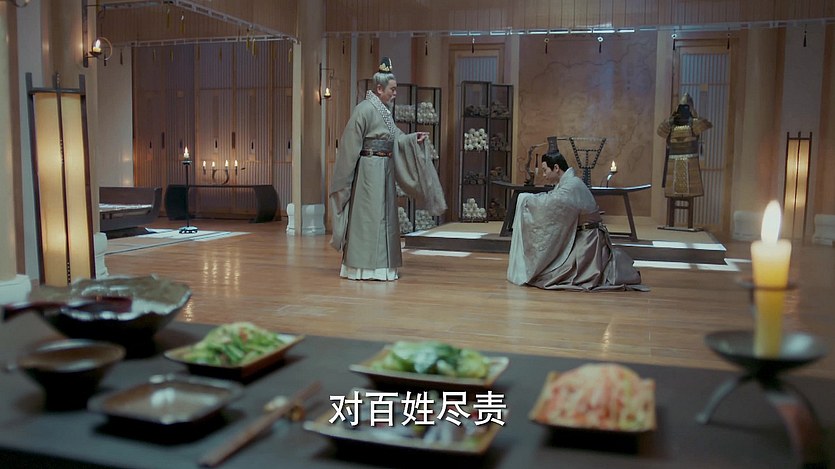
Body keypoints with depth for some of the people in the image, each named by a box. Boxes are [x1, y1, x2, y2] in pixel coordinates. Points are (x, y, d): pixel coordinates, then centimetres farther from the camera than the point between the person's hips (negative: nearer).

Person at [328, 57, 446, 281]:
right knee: (368, 216, -4)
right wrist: (345, 178, -13)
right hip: (369, 169, -9)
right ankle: (365, 267, 4)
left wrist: (414, 138, -3)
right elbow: (351, 145, -14)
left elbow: (394, 139, 14)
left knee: (384, 216, 13)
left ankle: (380, 265, 21)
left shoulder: (384, 110, 12)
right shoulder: (364, 110, -14)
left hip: (385, 169, 9)